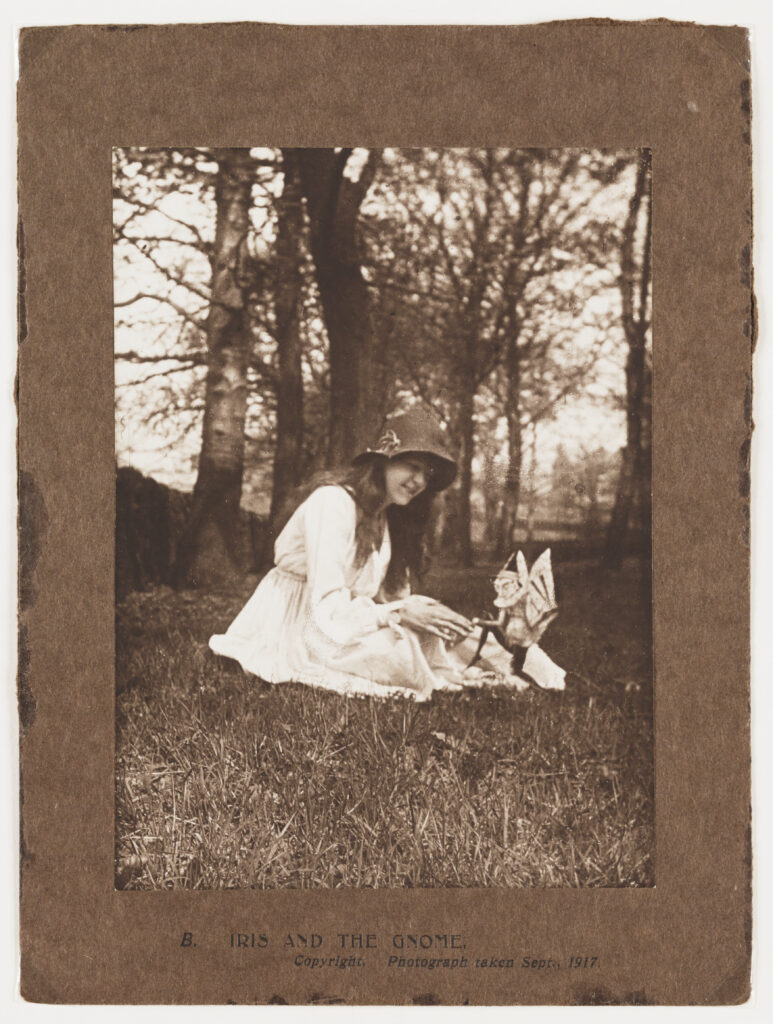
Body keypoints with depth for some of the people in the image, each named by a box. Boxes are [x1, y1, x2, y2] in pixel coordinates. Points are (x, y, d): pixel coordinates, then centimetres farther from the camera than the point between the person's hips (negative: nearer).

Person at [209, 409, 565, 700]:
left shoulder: (387, 517, 9)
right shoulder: (332, 501, -20)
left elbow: (393, 596, 1)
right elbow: (327, 607, -25)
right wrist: (400, 612, -31)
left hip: (343, 619, 9)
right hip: (299, 630, -9)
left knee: (438, 639, -16)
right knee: (402, 653, -31)